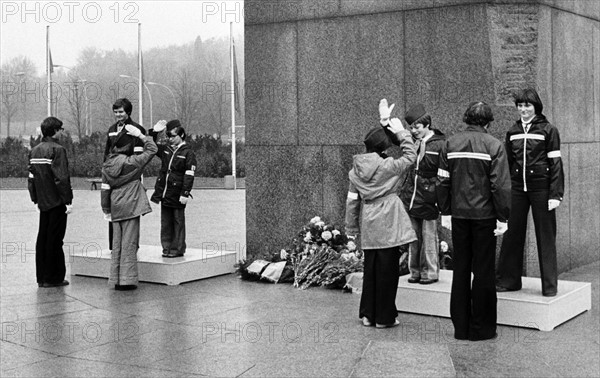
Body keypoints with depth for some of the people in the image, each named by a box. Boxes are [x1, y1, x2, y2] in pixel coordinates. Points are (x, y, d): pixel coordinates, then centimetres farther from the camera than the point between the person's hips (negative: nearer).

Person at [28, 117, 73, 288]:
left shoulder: (34, 151, 11)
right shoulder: (57, 150, -13)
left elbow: (31, 177, 14)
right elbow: (62, 178, -18)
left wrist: (35, 199, 20)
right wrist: (68, 200, -15)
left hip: (43, 202, 7)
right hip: (56, 202, -7)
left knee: (42, 238, 12)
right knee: (54, 240, -2)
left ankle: (41, 277, 16)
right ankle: (52, 278, 2)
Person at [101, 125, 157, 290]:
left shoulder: (107, 165, 5)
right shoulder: (132, 162, -10)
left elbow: (105, 188, 7)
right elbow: (152, 149, -1)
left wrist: (106, 209, 14)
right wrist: (140, 135, 6)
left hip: (115, 209, 5)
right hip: (131, 207, -5)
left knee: (117, 244, 12)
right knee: (129, 243, -2)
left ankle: (116, 280, 15)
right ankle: (127, 280, -1)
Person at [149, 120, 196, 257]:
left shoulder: (188, 153, -8)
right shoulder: (165, 149, 10)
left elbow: (189, 176, -11)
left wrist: (185, 193, -17)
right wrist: (154, 132, 7)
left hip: (177, 195, -6)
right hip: (164, 193, 6)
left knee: (178, 222, 3)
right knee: (165, 222, 9)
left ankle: (178, 249, 8)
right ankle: (167, 248, 16)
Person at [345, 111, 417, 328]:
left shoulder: (356, 170, 3)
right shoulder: (388, 166, -13)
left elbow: (352, 200, 7)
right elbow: (410, 156, 1)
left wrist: (351, 227, 15)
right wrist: (401, 133, 7)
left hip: (368, 227, 6)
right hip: (387, 225, -6)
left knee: (370, 268, 14)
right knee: (387, 270, 2)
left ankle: (368, 314, 20)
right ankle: (384, 317, 7)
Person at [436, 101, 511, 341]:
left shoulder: (450, 144, 3)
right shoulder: (493, 146, -8)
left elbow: (442, 182, 4)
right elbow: (501, 185, -11)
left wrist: (445, 212, 12)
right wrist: (503, 217, -5)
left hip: (459, 214, 3)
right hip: (484, 215, -3)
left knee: (460, 269, 11)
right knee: (483, 271, 5)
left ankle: (461, 327, 16)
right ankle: (481, 328, 9)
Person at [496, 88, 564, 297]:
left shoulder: (548, 130, -3)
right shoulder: (513, 131, 10)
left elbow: (555, 164, -5)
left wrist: (555, 194, -11)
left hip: (541, 187, -4)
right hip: (517, 188, 4)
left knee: (545, 236, 2)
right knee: (512, 234, 5)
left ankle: (549, 285, 10)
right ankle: (508, 280, 15)